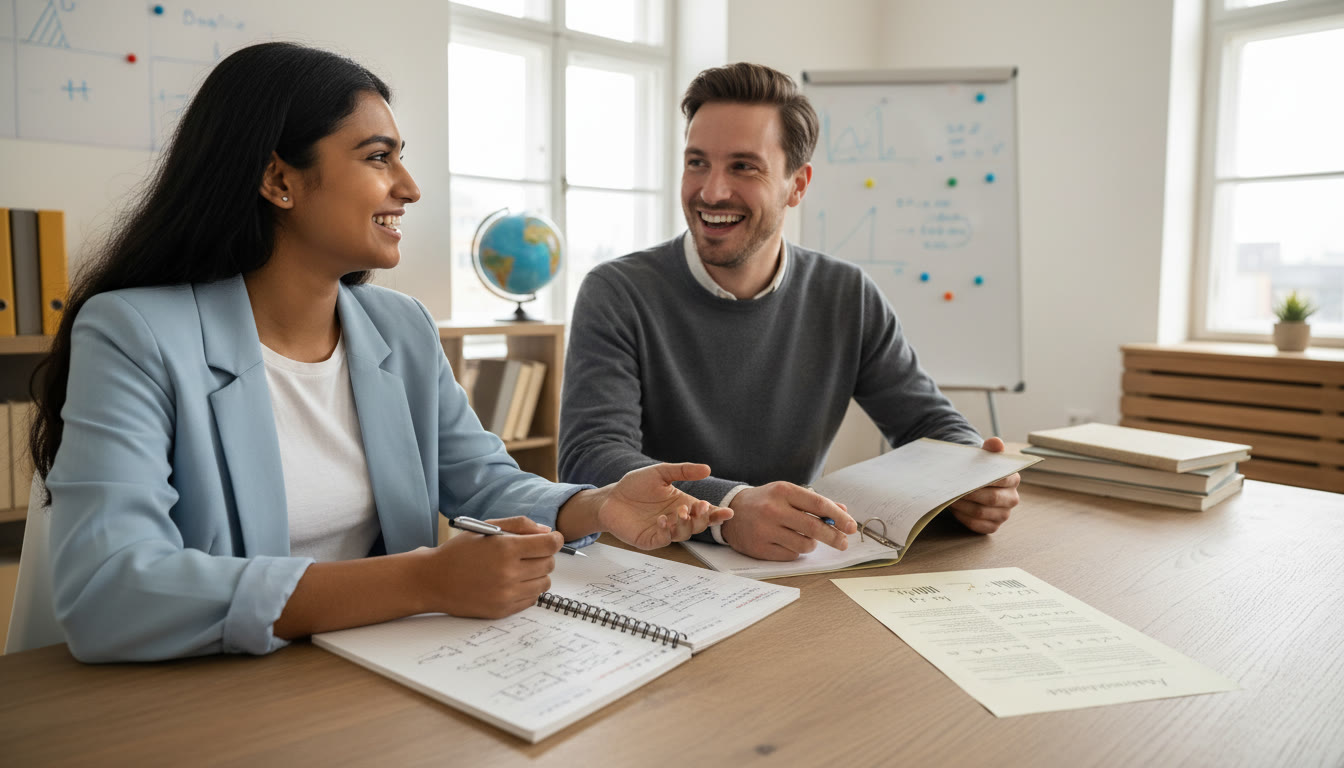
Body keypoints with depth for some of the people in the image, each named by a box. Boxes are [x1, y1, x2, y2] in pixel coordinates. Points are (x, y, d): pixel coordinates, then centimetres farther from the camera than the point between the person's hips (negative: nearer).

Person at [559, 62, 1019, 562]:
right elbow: (590, 458, -21)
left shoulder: (848, 299, 1)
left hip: (793, 573, 3)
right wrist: (729, 510, -38)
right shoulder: (617, 295, -11)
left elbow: (928, 423, 6)